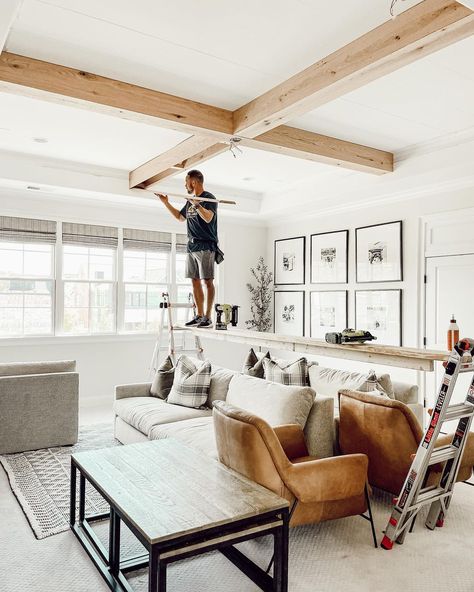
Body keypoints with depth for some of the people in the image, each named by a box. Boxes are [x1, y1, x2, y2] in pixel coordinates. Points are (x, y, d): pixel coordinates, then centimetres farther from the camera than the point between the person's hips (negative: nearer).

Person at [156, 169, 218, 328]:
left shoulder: (209, 198, -7)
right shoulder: (189, 201, 18)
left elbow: (208, 218, -23)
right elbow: (180, 217, 31)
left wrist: (196, 204, -33)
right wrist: (166, 202, 28)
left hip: (206, 246, -8)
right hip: (192, 246, 8)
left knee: (207, 281, -8)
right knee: (195, 281, 6)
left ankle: (207, 317, -7)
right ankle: (199, 315, 11)